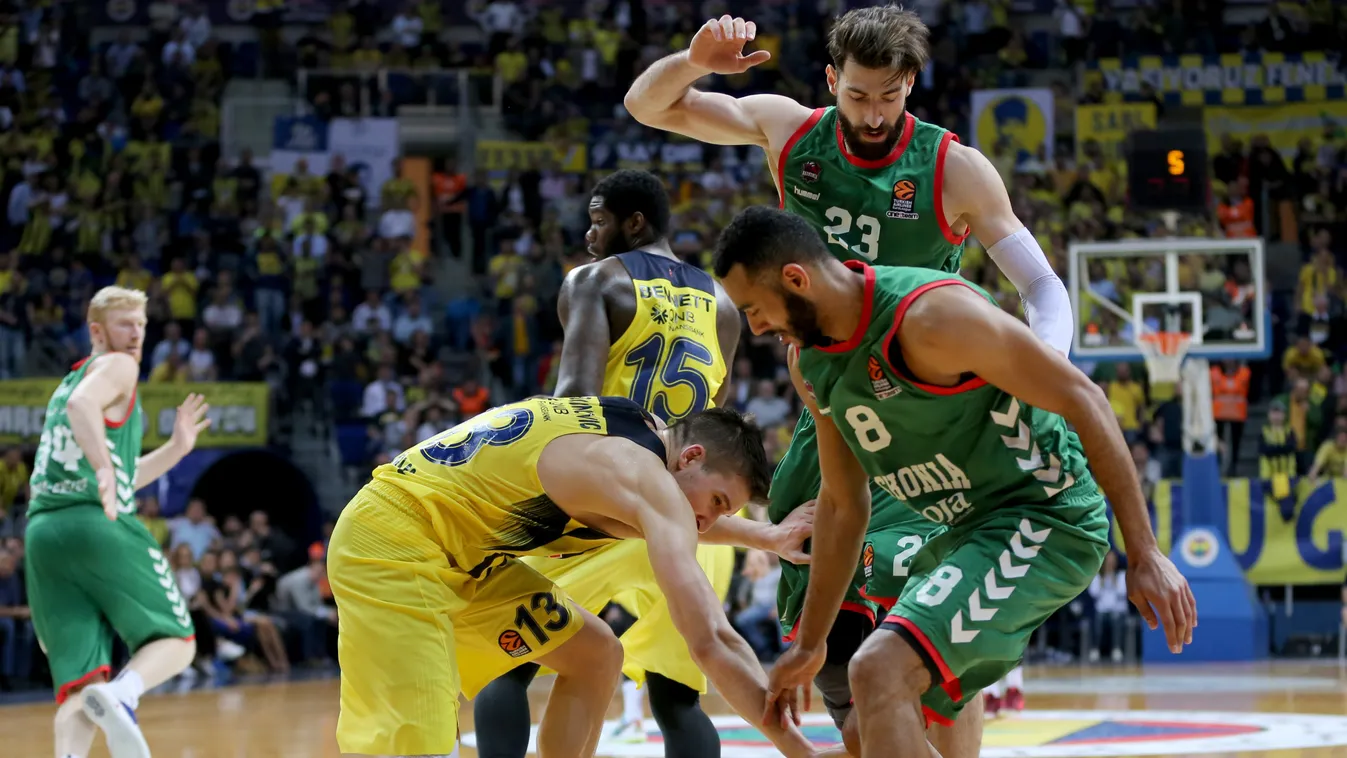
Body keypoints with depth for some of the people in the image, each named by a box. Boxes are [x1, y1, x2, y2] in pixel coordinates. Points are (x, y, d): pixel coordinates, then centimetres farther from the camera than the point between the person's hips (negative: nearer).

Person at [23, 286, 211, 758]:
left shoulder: (69, 381, 32)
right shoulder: (116, 366, 6)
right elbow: (81, 405, -19)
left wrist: (175, 450, 33)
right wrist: (105, 467, -30)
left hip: (43, 530, 7)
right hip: (98, 525, -7)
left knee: (80, 680, 0)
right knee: (176, 642, 3)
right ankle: (120, 696, -28)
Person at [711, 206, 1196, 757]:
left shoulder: (930, 316, -24)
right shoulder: (808, 364, 4)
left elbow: (1082, 399, -20)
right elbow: (842, 504, 18)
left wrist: (1143, 553, -20)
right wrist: (810, 644, 21)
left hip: (1044, 521, -10)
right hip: (965, 531, 10)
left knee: (880, 672, -25)